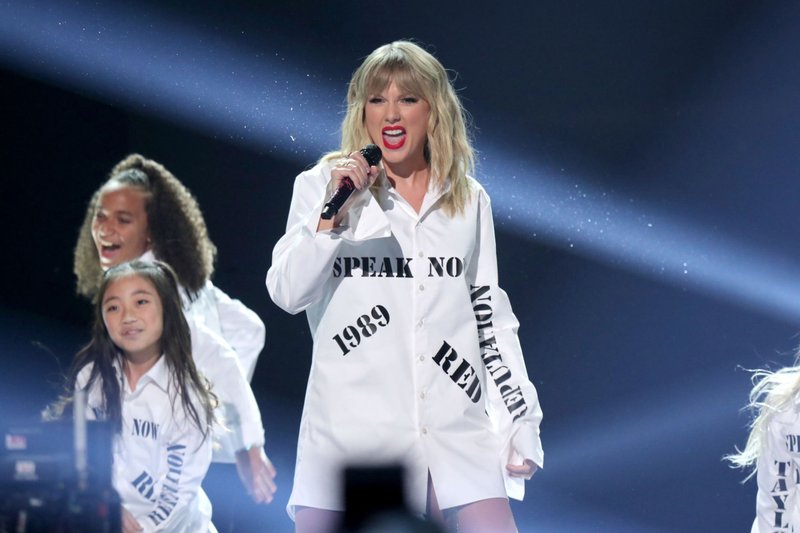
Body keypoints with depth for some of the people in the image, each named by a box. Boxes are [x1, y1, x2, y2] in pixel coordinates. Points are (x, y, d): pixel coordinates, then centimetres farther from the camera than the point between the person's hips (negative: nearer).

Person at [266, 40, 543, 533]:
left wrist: (521, 421, 13)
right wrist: (333, 212, -16)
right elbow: (287, 294, -5)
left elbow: (491, 316, 17)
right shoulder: (322, 186, 4)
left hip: (455, 433, 2)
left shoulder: (469, 200, 12)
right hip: (351, 431, -2)